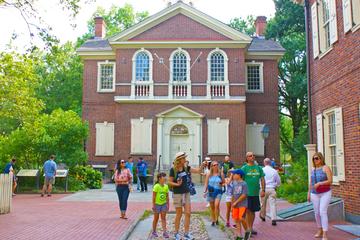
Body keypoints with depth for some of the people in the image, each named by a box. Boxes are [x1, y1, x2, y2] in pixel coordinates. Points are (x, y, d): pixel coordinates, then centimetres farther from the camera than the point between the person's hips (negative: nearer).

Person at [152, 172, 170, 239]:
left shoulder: (166, 186, 0)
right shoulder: (156, 186, -15)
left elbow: (167, 196, 7)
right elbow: (154, 196, -13)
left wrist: (167, 205, 6)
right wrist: (153, 205, -13)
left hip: (164, 204, 4)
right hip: (157, 204, -4)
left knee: (163, 218, 2)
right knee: (156, 218, 8)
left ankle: (165, 232, 2)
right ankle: (154, 232, 23)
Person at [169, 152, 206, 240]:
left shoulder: (186, 168, 1)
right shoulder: (173, 170, -12)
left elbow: (198, 171, -1)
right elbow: (170, 182, -7)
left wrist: (202, 165, -18)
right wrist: (177, 184, -24)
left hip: (186, 193, 4)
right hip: (177, 194, -4)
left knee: (188, 213, 1)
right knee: (179, 214, 4)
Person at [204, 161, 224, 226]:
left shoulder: (220, 174, 1)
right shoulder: (209, 174, 2)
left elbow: (224, 182, 12)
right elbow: (206, 183, 6)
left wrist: (221, 183, -11)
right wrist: (205, 191, -3)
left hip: (218, 191, -1)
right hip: (211, 191, 1)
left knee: (217, 205, -19)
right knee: (212, 207, 8)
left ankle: (217, 219, -6)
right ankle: (213, 220, 21)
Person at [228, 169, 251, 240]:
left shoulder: (244, 184, -10)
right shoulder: (234, 184, 10)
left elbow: (244, 195, -15)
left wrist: (236, 202, -14)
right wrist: (232, 204, 9)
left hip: (242, 204, -6)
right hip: (235, 205, 7)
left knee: (241, 218, -15)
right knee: (236, 219, 6)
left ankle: (247, 231, 10)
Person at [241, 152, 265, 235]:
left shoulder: (259, 168, 8)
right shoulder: (244, 168, -4)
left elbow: (262, 179, 9)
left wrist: (263, 190, 1)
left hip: (256, 193, 4)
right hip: (247, 193, -4)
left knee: (253, 211, 13)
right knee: (247, 210, -3)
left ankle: (251, 228, 26)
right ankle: (247, 228, 7)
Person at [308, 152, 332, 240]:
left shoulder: (326, 168, -9)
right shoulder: (313, 169, 9)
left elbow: (330, 181, -16)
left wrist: (319, 183, -28)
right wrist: (309, 193, 10)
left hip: (325, 193, -6)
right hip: (315, 194, 6)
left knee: (323, 212, -16)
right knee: (317, 213, 8)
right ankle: (320, 231, 26)